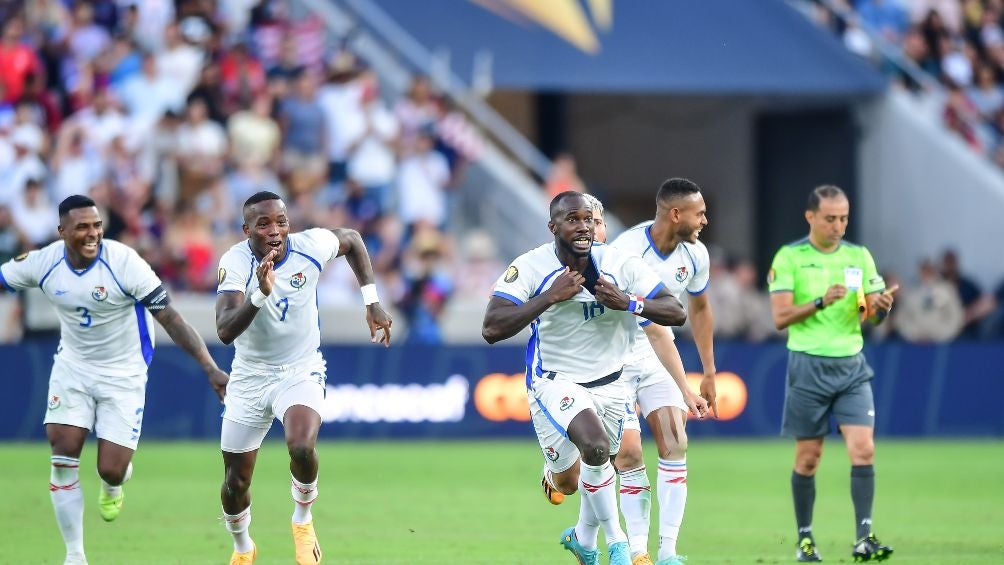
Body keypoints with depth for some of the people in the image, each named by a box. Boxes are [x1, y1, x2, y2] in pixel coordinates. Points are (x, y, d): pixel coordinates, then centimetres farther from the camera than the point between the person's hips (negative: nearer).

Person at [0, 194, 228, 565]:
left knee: (111, 470, -7)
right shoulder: (43, 263, -12)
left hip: (124, 374, -3)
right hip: (72, 365, 3)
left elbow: (169, 318, -22)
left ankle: (113, 486, 35)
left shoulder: (124, 262, -23)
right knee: (63, 459, -9)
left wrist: (209, 367, -26)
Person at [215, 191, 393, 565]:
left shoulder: (311, 246, -17)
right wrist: (261, 294, -51)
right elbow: (225, 332, -36)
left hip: (300, 372, 0)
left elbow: (351, 240, 8)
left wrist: (372, 302, 4)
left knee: (302, 447, -31)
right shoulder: (236, 263, -23)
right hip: (249, 377, 0)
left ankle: (302, 521, 0)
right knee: (235, 484, 9)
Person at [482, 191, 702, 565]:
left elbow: (676, 313, -12)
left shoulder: (619, 264, -11)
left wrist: (627, 302, -30)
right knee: (596, 446, -30)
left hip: (608, 384, 4)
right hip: (554, 381, -4)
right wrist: (550, 297, -33)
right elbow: (492, 329, -28)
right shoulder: (531, 268, -18)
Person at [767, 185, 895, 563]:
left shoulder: (859, 256, 7)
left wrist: (880, 306, -18)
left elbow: (873, 314, 6)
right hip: (808, 365, -2)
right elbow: (780, 316, -9)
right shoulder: (789, 257, -3)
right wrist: (820, 302, -23)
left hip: (851, 366, 2)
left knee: (863, 450, -12)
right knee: (808, 458, 4)